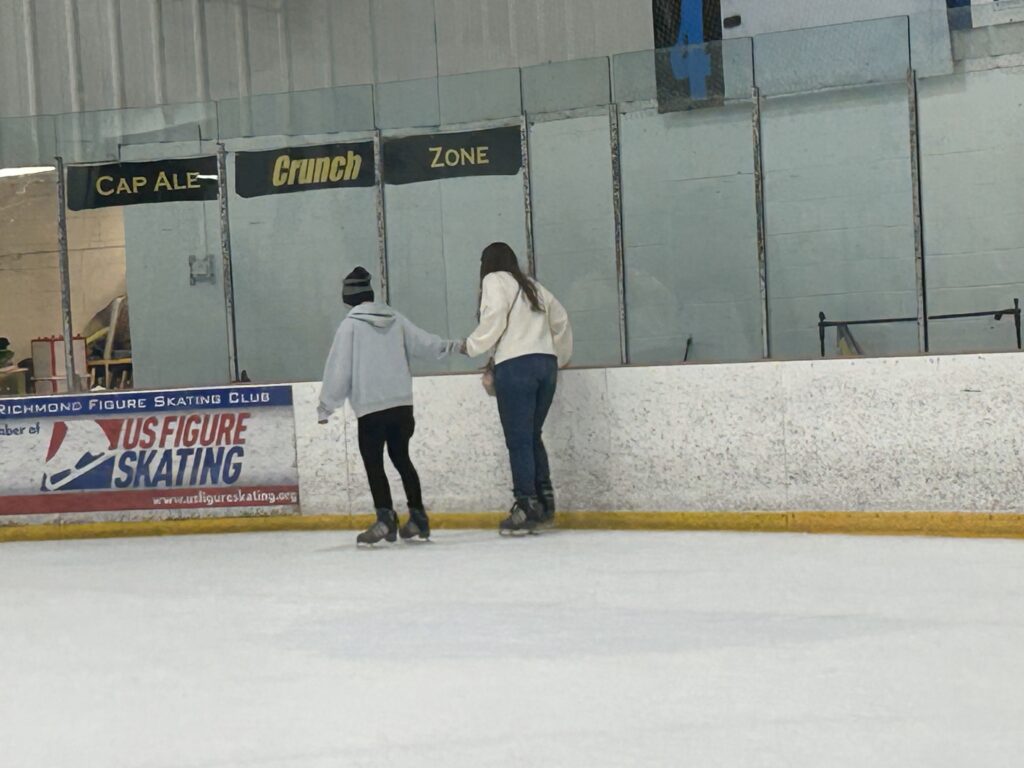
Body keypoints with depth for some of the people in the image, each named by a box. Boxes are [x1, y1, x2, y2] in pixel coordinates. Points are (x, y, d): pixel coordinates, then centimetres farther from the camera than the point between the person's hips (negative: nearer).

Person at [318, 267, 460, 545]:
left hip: (371, 408, -5)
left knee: (373, 463, 0)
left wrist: (326, 406, 1)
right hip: (402, 404, 5)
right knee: (401, 458, 17)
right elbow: (422, 342, 13)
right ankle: (418, 516, 17)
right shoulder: (395, 319, 6)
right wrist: (452, 346, 31)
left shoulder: (350, 325, -6)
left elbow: (338, 368, -6)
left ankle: (385, 517, -14)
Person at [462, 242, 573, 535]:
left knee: (518, 439, -5)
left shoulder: (494, 280, 4)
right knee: (532, 436, 14)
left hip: (515, 365, -7)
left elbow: (495, 315, -11)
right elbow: (561, 319, 26)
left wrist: (473, 345, 1)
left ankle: (526, 506, -9)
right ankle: (545, 502, 10)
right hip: (546, 363, 7)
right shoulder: (532, 286, 23)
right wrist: (560, 357, 36)